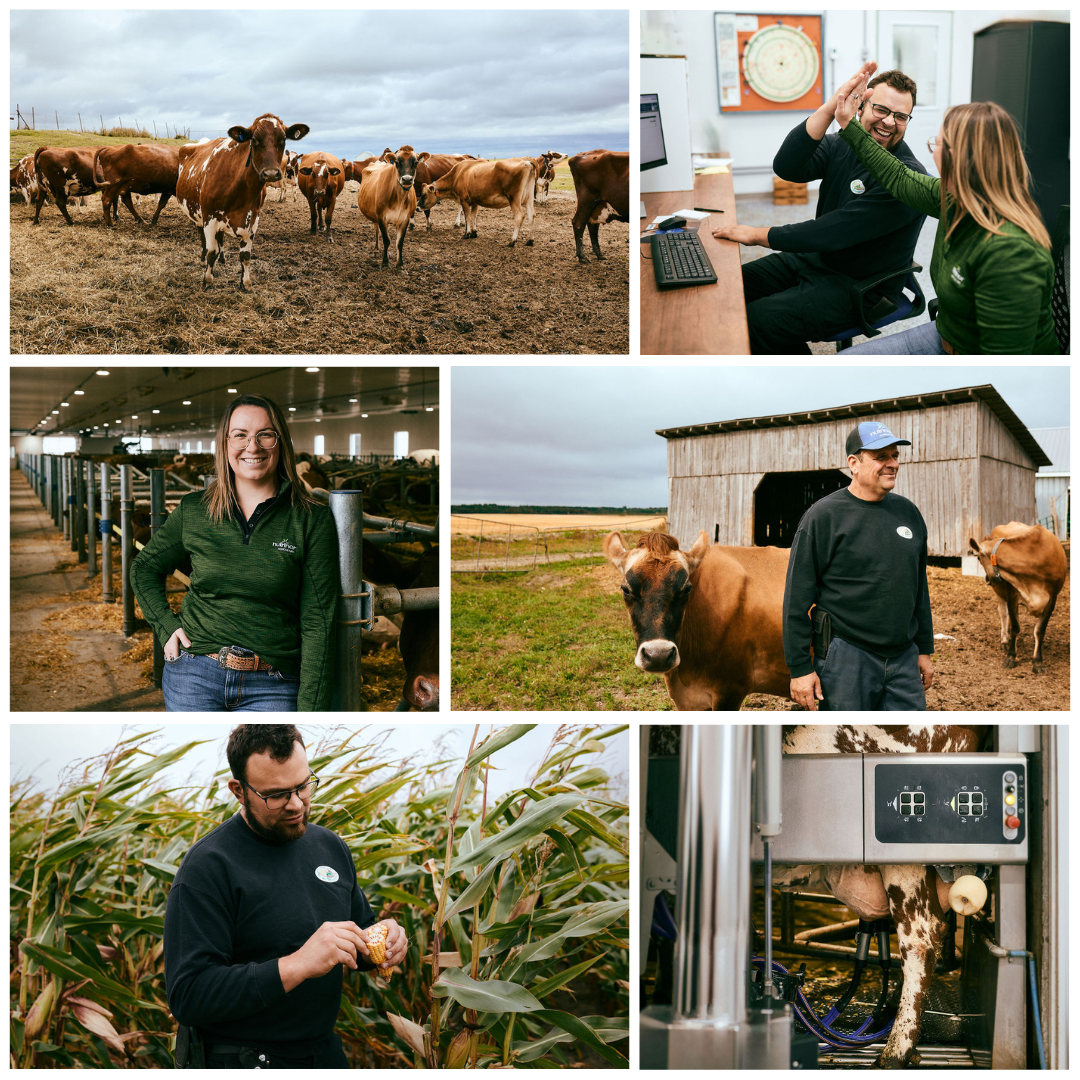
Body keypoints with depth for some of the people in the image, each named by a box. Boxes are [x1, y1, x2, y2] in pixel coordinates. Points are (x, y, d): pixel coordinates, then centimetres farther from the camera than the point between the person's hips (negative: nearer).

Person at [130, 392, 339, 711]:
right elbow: (145, 568, 21)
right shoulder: (193, 510, 5)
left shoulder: (313, 520, -2)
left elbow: (317, 622, -5)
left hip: (271, 687, -2)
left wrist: (310, 708, -10)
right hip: (194, 674, 2)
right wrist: (166, 627, 5)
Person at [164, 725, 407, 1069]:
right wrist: (297, 966, -32)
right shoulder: (207, 867, -18)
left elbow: (361, 924, 17)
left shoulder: (331, 846, 3)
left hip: (328, 1052, 6)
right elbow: (188, 996, -25)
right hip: (245, 1062, -6)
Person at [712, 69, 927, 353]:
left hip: (860, 288, -8)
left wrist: (757, 235, -18)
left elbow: (836, 231, -24)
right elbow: (787, 167, -17)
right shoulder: (841, 146, 2)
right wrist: (830, 109, -28)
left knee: (753, 322, -22)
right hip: (816, 257, 8)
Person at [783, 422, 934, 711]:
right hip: (845, 660, -5)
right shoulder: (823, 516, -7)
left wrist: (925, 649, 19)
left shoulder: (908, 513, 11)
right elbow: (797, 598, -8)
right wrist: (800, 668, -11)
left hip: (904, 659, 5)